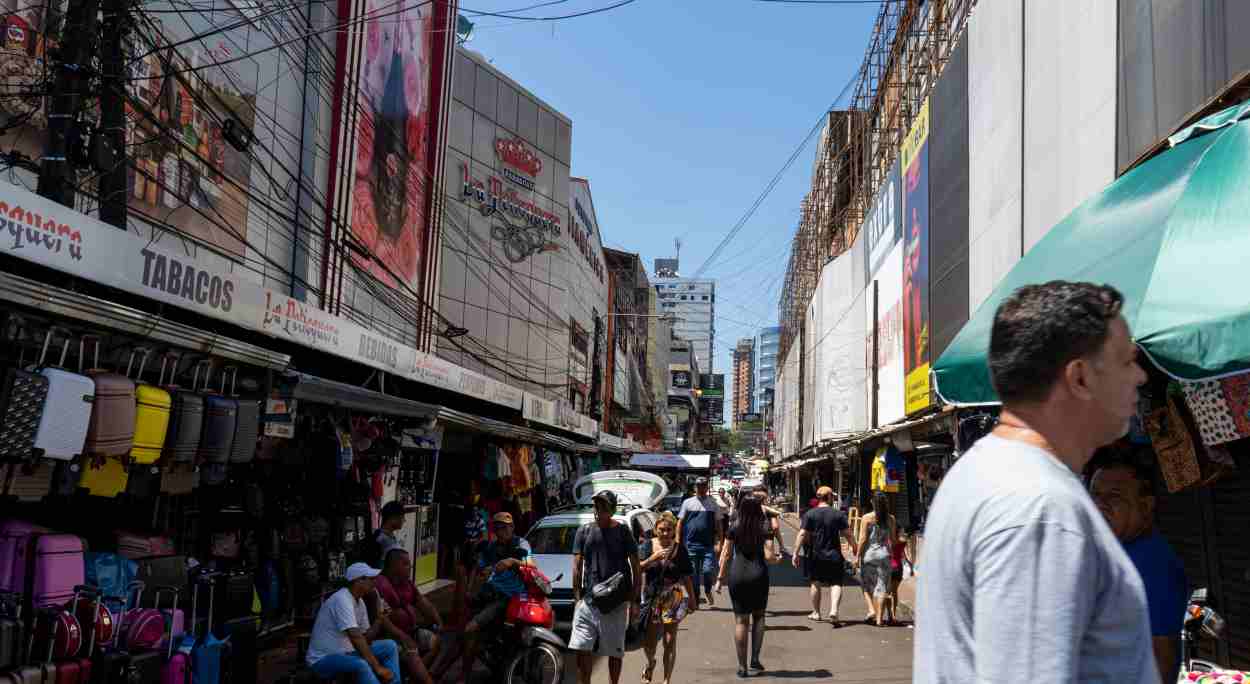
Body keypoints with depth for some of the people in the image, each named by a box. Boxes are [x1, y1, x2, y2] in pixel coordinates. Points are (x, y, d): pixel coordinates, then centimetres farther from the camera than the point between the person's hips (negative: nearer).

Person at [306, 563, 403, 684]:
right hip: (323, 660, -9)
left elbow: (365, 638, 7)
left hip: (345, 653, 10)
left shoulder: (359, 602, 6)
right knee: (361, 665, -36)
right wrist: (378, 667, -29)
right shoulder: (342, 599, -23)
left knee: (390, 646, 1)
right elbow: (356, 638, -30)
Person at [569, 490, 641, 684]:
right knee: (582, 649, -5)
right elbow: (577, 566, 6)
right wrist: (577, 597, -1)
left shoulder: (623, 531, 1)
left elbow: (636, 568, 2)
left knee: (615, 652, 8)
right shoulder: (584, 531, 6)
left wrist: (635, 601, -3)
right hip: (588, 601, 1)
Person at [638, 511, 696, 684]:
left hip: (674, 598, -1)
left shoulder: (680, 550, -1)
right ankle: (650, 663, 37)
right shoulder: (649, 546, 1)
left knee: (669, 641, 0)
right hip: (652, 597, 1)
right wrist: (654, 557, -23)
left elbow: (686, 577, 5)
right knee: (648, 642, 3)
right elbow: (639, 569, -8)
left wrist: (692, 599, 8)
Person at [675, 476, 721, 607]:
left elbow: (718, 524, 9)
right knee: (693, 574, 4)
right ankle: (695, 599, 15)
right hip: (691, 544, 1)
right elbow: (680, 522, 10)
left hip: (708, 545, -1)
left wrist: (718, 542, 0)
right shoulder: (688, 503, 8)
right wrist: (678, 541, 3)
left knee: (708, 570, -11)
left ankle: (708, 591, 18)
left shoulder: (713, 504, 9)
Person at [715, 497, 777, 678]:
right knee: (758, 616, 18)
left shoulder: (734, 528, -2)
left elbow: (725, 555, 0)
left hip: (737, 576, 0)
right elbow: (769, 556, -9)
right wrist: (777, 559, 13)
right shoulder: (764, 528, -4)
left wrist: (720, 577, 8)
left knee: (740, 620, 5)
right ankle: (755, 660, 11)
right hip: (759, 575, 0)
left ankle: (742, 666, 8)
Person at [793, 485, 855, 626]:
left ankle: (816, 612, 26)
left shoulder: (809, 514, -3)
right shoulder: (839, 514, -1)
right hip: (834, 555, -1)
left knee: (815, 583, 16)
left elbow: (802, 534, -8)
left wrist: (796, 553, -6)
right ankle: (834, 612, -18)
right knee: (836, 583, 2)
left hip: (815, 555, 1)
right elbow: (848, 535, -2)